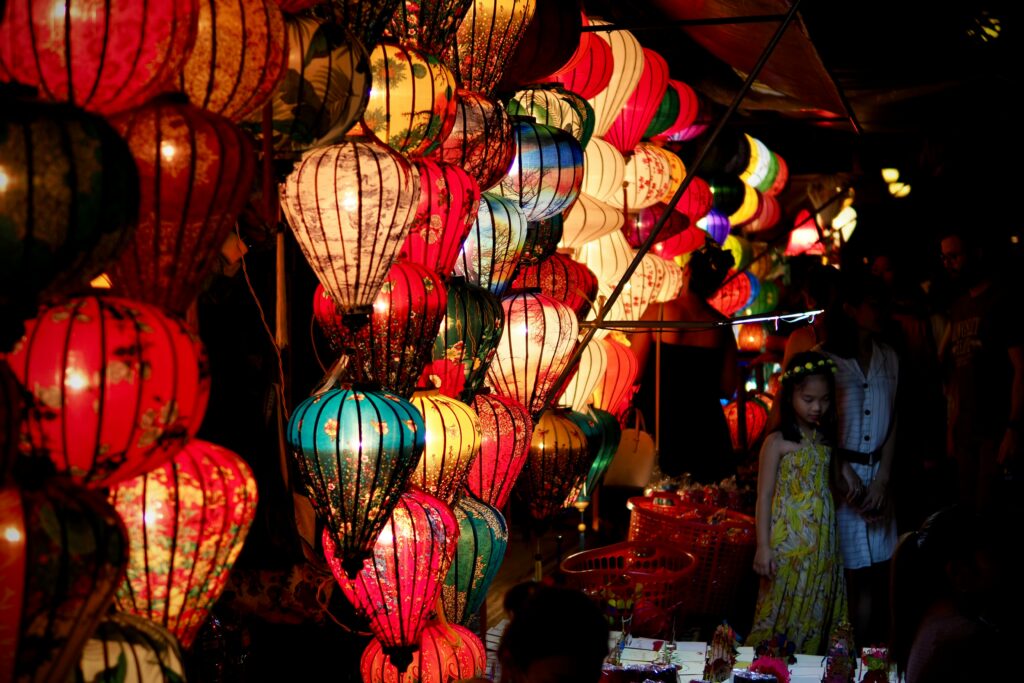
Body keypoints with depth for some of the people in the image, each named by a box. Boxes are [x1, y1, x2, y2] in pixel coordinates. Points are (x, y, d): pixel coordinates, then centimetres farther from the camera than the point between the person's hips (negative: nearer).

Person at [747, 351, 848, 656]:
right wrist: (763, 546, -10)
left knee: (817, 613, 7)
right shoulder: (778, 442, -5)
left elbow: (831, 488, 12)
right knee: (784, 611, -2)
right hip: (789, 542, -5)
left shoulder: (827, 440, 10)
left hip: (823, 544, 5)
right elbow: (764, 495, -6)